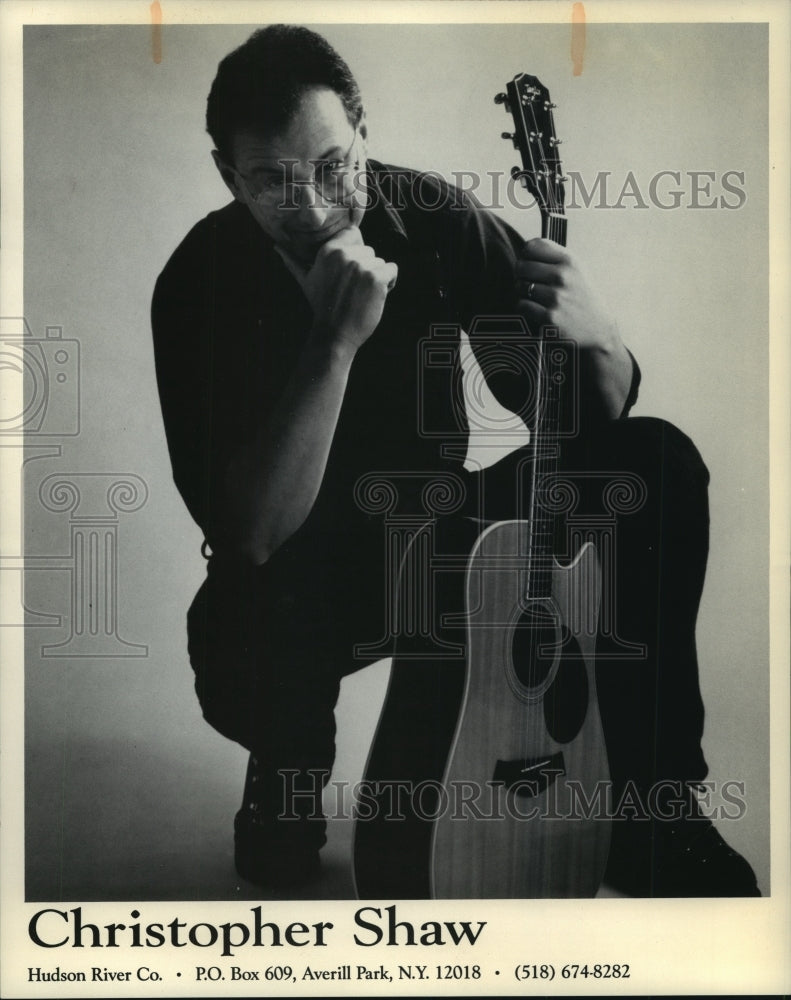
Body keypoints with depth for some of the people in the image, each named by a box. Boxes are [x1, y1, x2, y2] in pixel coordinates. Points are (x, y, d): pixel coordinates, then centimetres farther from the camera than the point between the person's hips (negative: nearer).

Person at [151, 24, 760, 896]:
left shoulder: (431, 217, -13)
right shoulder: (203, 282, -20)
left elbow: (592, 414, -7)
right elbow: (250, 535, -29)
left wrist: (596, 338, -32)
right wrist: (335, 341, -38)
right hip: (307, 571, -3)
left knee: (655, 462, -18)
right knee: (240, 664, -37)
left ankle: (654, 813, -9)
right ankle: (287, 782, 4)